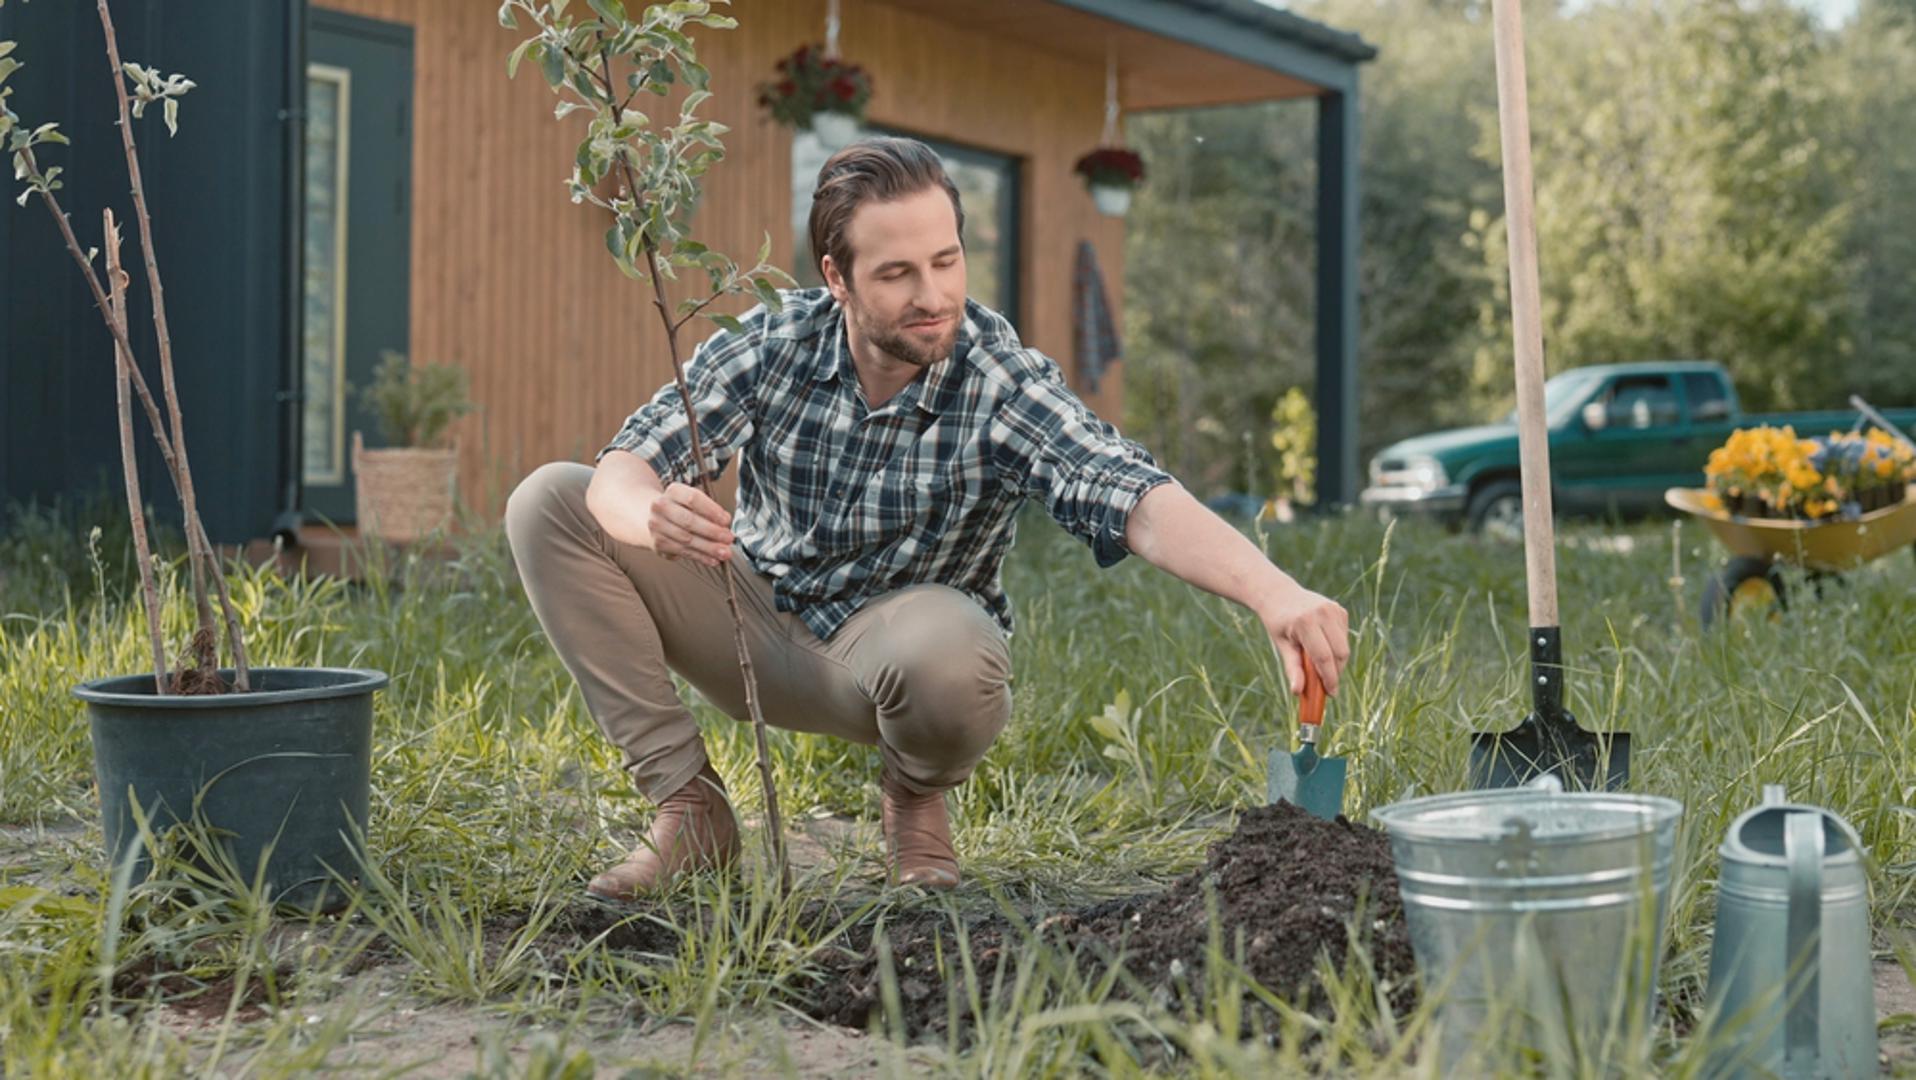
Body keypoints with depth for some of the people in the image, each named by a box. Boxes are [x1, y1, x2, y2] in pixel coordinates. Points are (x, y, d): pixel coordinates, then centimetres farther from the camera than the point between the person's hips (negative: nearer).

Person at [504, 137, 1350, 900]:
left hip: (893, 647, -3)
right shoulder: (772, 344, -14)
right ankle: (688, 808, -7)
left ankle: (916, 793, 1)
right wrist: (652, 514, -46)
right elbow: (624, 467, -20)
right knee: (550, 500, -12)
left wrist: (1274, 593, -56)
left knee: (950, 659, -41)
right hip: (758, 624, 4)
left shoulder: (1003, 387, -22)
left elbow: (1139, 501, -37)